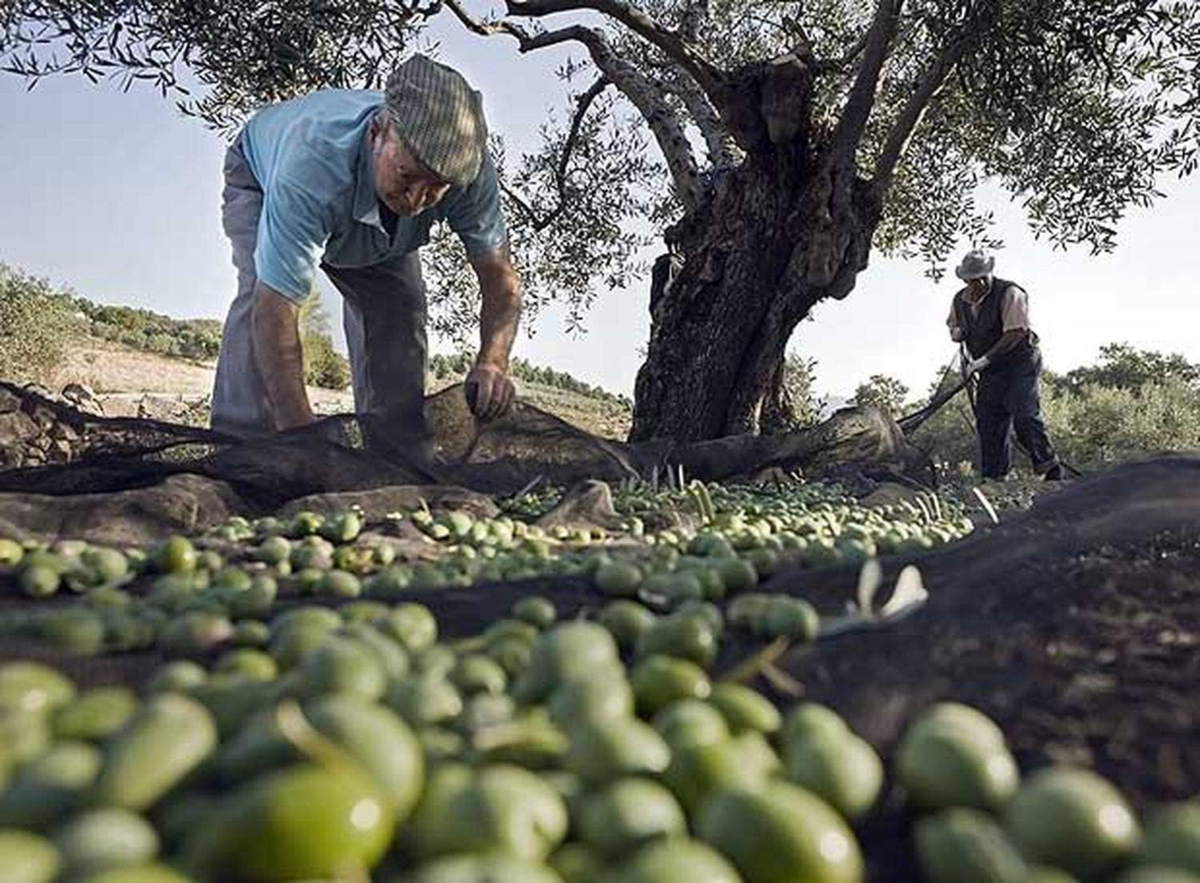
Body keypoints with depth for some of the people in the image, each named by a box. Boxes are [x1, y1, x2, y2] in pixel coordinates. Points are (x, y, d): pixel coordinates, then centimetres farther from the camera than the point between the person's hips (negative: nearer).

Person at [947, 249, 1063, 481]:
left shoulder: (1010, 293, -13)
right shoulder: (960, 301, 6)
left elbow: (1015, 334, -20)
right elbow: (953, 329, 23)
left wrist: (982, 361, -22)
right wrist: (958, 333, -4)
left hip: (1020, 362, -6)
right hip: (989, 369, 6)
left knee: (1024, 415, -17)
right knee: (987, 421, 4)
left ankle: (1050, 468, -7)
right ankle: (992, 478, 11)